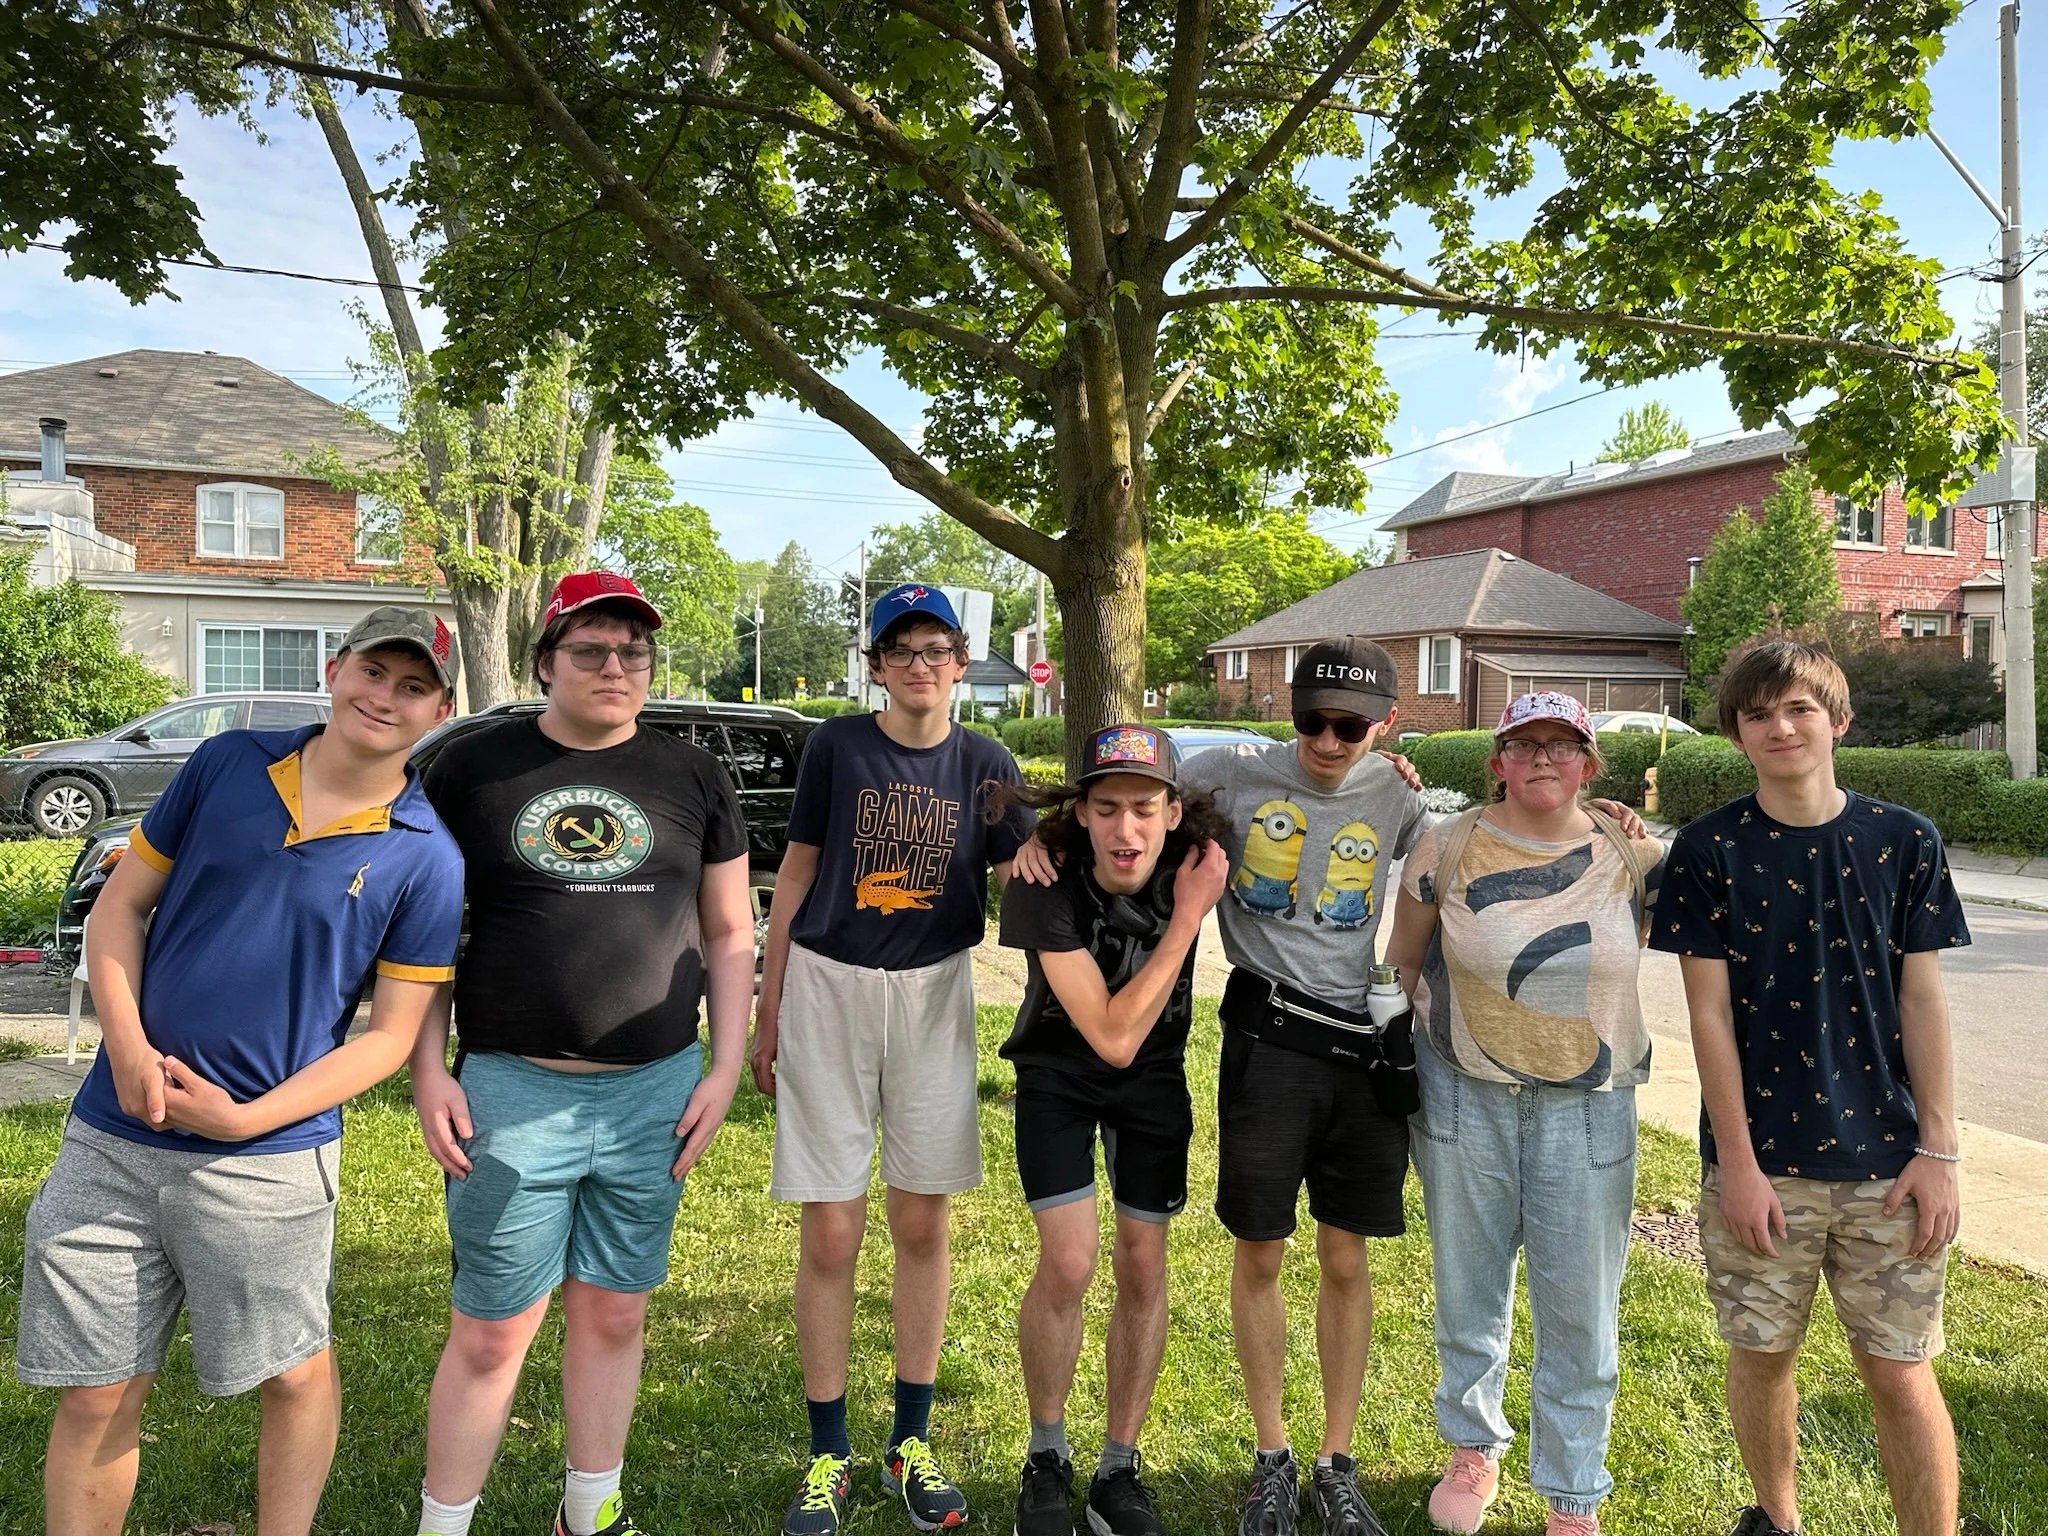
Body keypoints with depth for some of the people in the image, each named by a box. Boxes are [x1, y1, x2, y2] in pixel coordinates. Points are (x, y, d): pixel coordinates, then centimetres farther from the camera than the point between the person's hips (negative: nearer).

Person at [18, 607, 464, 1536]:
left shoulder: (426, 856, -8)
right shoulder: (227, 764, 1)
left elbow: (393, 1032, -5)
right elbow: (121, 904, 6)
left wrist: (248, 1119, -14)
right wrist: (127, 1046, -8)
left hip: (268, 1157, -2)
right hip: (113, 1138, 3)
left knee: (294, 1377, 12)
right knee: (95, 1396, 12)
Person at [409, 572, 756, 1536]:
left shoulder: (691, 777, 5)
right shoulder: (471, 769, 0)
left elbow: (729, 933, 9)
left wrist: (725, 1069, 2)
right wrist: (428, 1070, -4)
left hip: (654, 1093, 2)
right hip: (510, 1090, -2)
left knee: (614, 1314, 14)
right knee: (490, 1332, 5)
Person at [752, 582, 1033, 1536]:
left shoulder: (985, 765, 2)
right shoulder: (836, 746, -2)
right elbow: (796, 874, 2)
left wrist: (1034, 857, -21)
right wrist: (765, 1013, 2)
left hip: (933, 994, 2)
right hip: (828, 988, -2)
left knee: (924, 1224, 8)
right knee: (830, 1234, 1)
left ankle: (911, 1443, 25)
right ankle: (828, 1456, 18)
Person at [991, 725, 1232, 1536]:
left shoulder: (1195, 853, -22)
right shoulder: (1047, 888, -31)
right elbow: (1112, 1035, -32)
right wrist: (1189, 914, -33)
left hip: (1155, 1073, 3)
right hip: (1060, 1069, -3)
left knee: (1143, 1266, 5)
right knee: (1069, 1265, -11)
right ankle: (1046, 1457, 15)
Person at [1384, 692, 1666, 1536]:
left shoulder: (1634, 857, -3)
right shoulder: (1445, 848, -4)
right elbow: (1402, 965, 6)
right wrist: (1406, 1069, 6)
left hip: (1588, 1110, 0)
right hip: (1464, 1100, 0)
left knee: (1580, 1316, 7)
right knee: (1468, 1294, 16)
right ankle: (1473, 1451, 41)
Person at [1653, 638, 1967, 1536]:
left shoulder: (1904, 842, 0)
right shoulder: (1709, 851, -4)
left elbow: (1923, 1001, 2)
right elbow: (1710, 1014, -5)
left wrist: (1938, 1149, -1)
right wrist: (1737, 1160, -8)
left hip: (1886, 1158, 0)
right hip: (1760, 1160, 0)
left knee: (1903, 1374, 4)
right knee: (1761, 1354, 14)